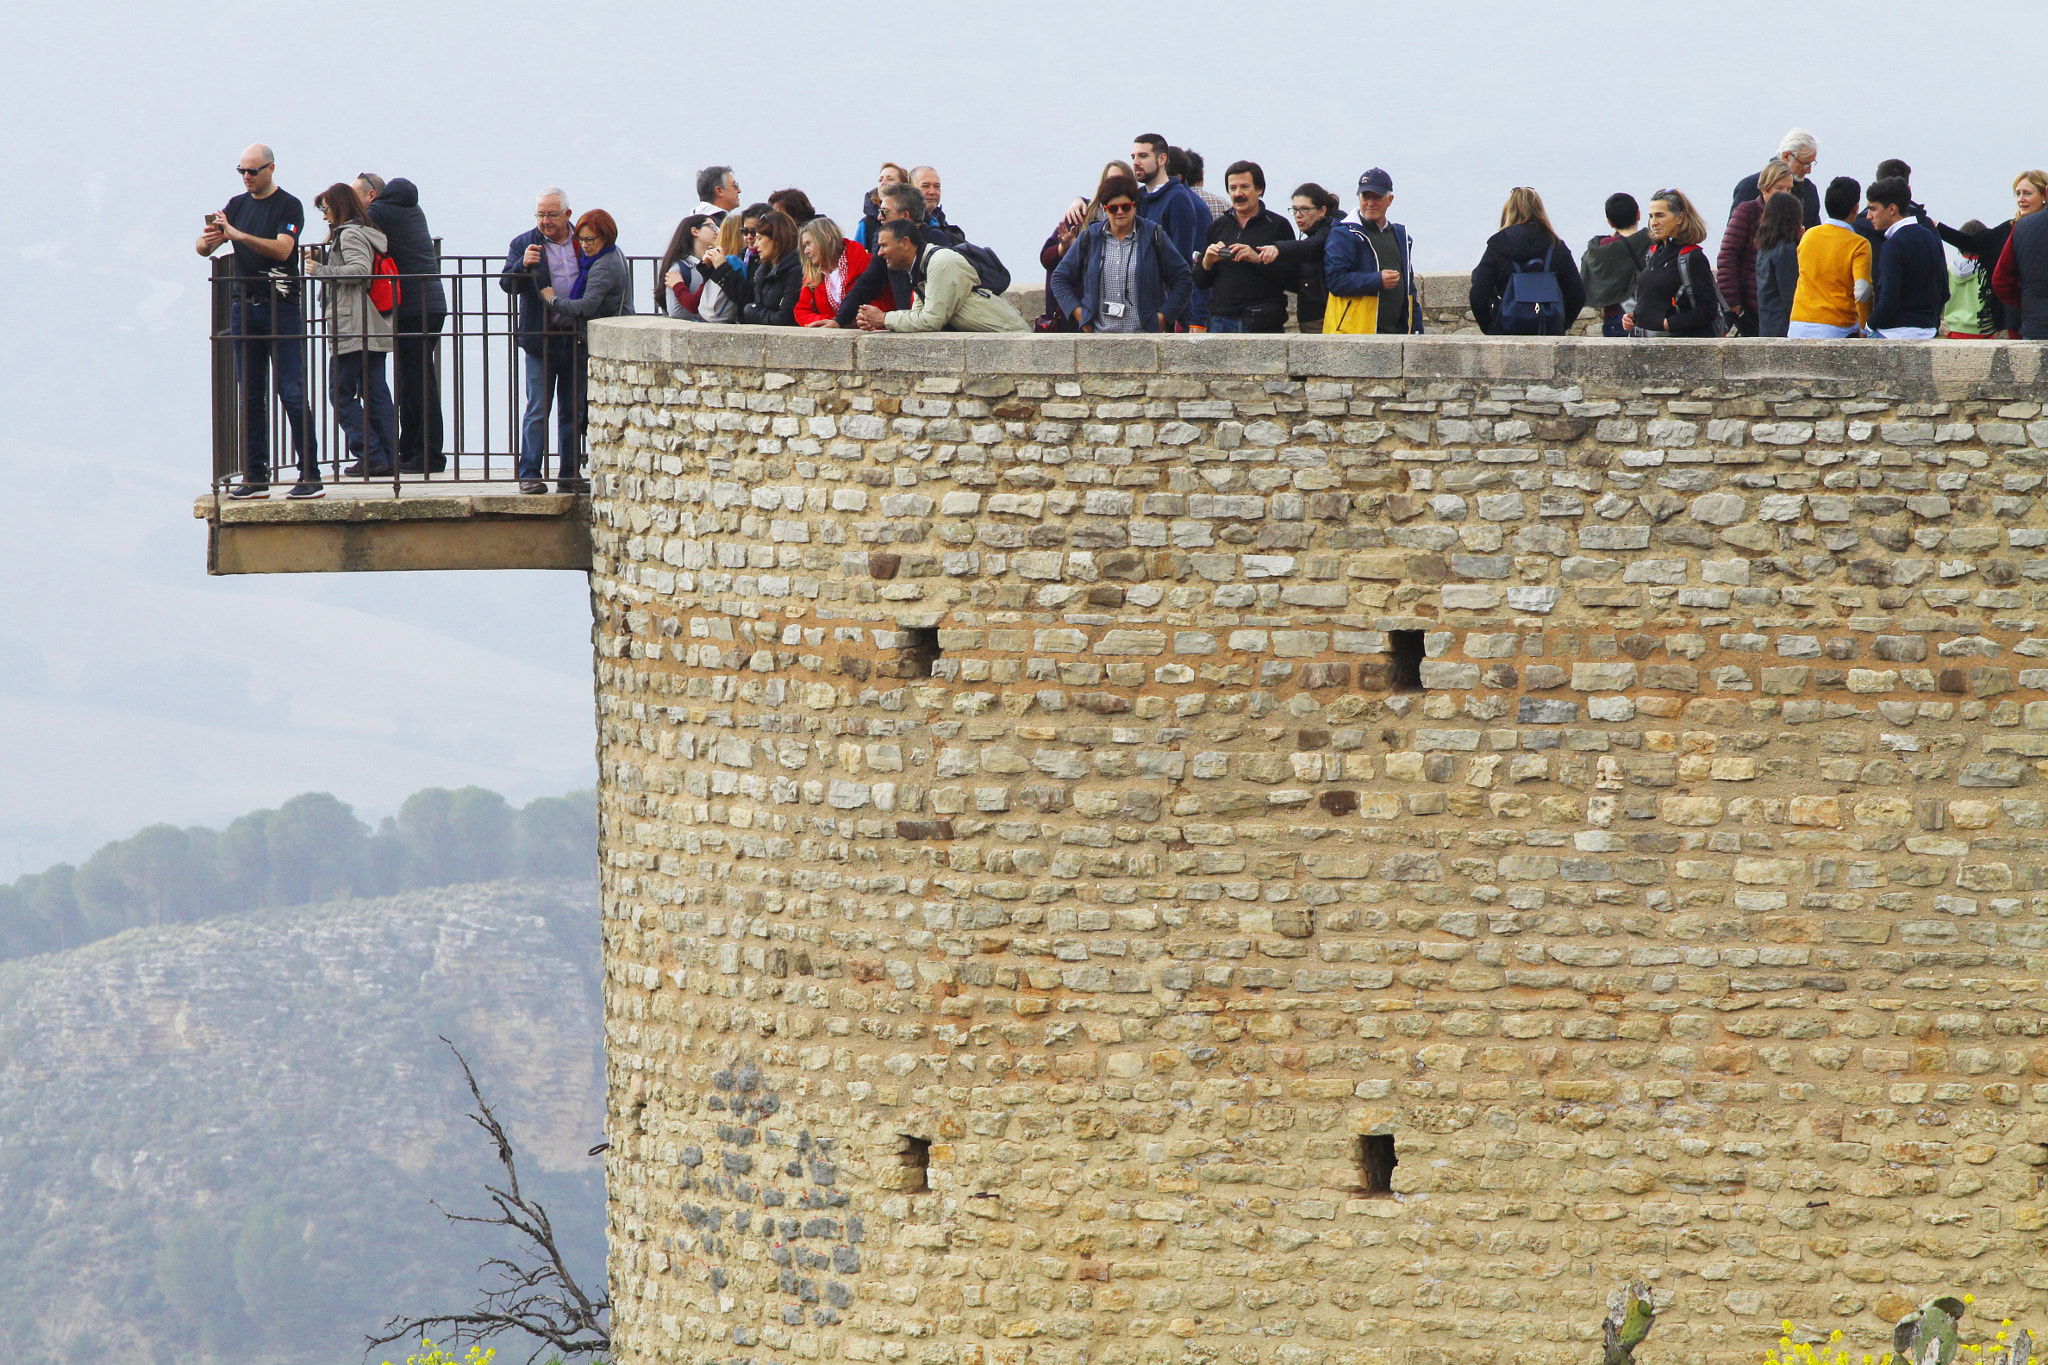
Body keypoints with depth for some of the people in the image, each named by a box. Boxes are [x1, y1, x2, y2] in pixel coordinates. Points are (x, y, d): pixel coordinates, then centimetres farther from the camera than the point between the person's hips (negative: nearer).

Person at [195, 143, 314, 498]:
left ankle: (310, 473, -6)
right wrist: (207, 240, -16)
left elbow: (282, 249, -18)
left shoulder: (289, 207, -3)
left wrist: (238, 234, -25)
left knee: (292, 394, -8)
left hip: (282, 309, -5)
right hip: (244, 307, 6)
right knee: (250, 398, 5)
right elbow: (203, 247, 8)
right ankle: (255, 477, 8)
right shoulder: (237, 205, 13)